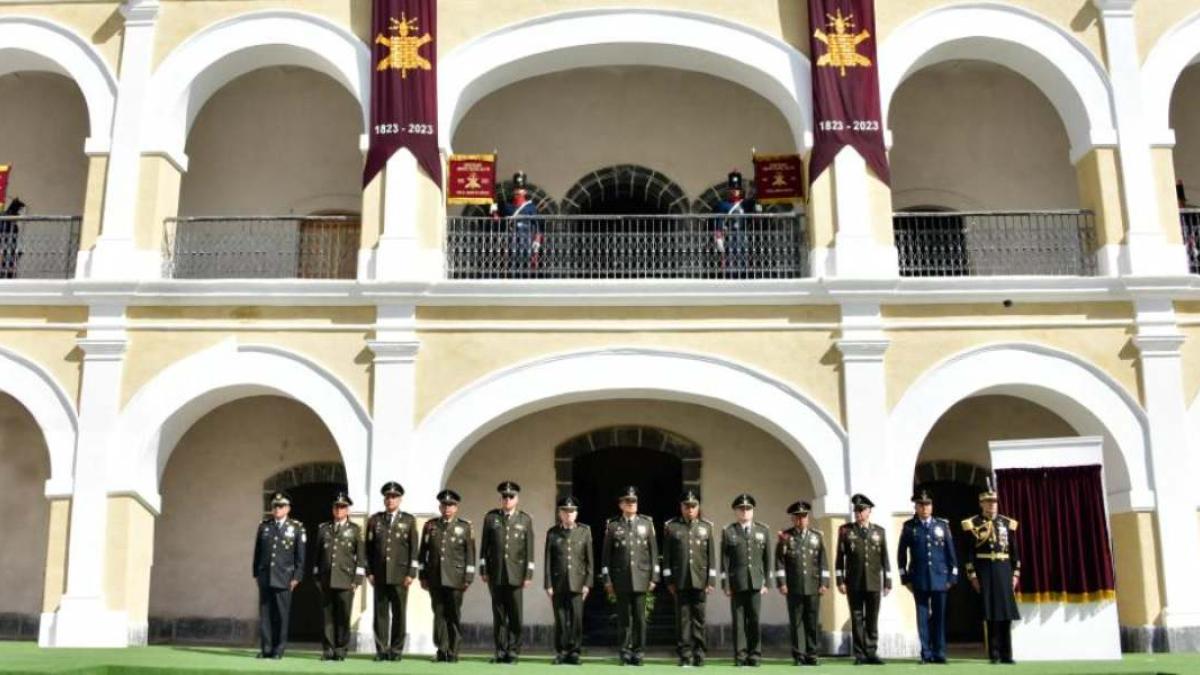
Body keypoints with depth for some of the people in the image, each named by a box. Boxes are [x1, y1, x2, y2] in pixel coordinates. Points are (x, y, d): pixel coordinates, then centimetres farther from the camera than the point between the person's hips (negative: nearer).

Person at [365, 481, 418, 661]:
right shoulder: (374, 520, 11)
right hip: (379, 575, 1)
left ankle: (396, 651, 6)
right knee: (380, 613, 1)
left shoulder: (409, 520, 7)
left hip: (400, 575, -1)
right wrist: (369, 572, 2)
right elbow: (369, 548, 9)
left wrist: (411, 573, -5)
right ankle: (381, 650, 6)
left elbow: (414, 549, 2)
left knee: (399, 613, 0)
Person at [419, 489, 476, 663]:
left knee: (454, 616, 2)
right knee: (439, 614, 3)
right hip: (435, 578, 2)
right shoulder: (430, 526, 9)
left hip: (455, 578, -2)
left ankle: (453, 653, 7)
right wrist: (423, 576, 7)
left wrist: (468, 578, -4)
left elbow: (470, 554, 1)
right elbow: (423, 552, 11)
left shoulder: (465, 527, 4)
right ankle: (441, 651, 9)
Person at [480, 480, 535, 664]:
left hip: (515, 574, -1)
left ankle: (513, 651, 6)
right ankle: (500, 651, 10)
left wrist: (528, 574, -2)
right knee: (498, 614, 5)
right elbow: (484, 546, 7)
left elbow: (529, 549, 3)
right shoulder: (491, 517, 6)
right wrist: (483, 570, 2)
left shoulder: (525, 520, 5)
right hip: (496, 573, 1)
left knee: (515, 614, -1)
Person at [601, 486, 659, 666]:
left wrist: (653, 577, 1)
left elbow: (653, 551, 6)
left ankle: (638, 652, 9)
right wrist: (607, 579, 0)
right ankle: (625, 653, 10)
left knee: (640, 618, 0)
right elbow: (606, 554, 4)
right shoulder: (612, 525, 4)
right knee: (624, 618, 2)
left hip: (641, 578, 1)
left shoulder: (647, 523, 7)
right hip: (621, 578, 0)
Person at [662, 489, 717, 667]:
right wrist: (669, 580, -1)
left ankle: (699, 653, 10)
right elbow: (666, 555, 4)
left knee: (699, 617, 3)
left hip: (700, 580, 1)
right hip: (680, 581, -1)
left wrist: (711, 580, 0)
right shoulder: (671, 526, 5)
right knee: (683, 617, 0)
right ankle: (685, 654, 4)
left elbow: (712, 555, 6)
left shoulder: (707, 527, 8)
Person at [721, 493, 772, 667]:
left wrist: (766, 582, 4)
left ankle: (755, 655, 5)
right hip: (737, 582, -1)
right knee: (739, 620, -1)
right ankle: (740, 656, 5)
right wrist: (726, 585, -3)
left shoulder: (763, 531, 11)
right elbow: (724, 561, 3)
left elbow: (767, 559, 10)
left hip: (756, 582, 1)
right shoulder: (728, 532, 6)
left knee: (755, 619, -3)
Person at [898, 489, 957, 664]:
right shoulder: (908, 526, 3)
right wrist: (905, 577, 2)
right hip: (919, 579, -1)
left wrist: (952, 576, 3)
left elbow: (950, 551, 7)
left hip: (940, 578, 1)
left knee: (939, 616, 3)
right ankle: (926, 654, 6)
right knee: (923, 616, 1)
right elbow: (902, 553, 6)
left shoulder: (942, 525, 6)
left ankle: (939, 653, 11)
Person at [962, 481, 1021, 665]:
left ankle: (1006, 654, 7)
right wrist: (972, 575, -8)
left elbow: (1014, 550, 11)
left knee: (1007, 612, 2)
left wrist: (1015, 573, 4)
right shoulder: (973, 524, -1)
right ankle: (994, 655, 3)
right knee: (990, 614, -2)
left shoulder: (1007, 523, 9)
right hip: (984, 572, -3)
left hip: (1004, 571, 3)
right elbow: (969, 552, -3)